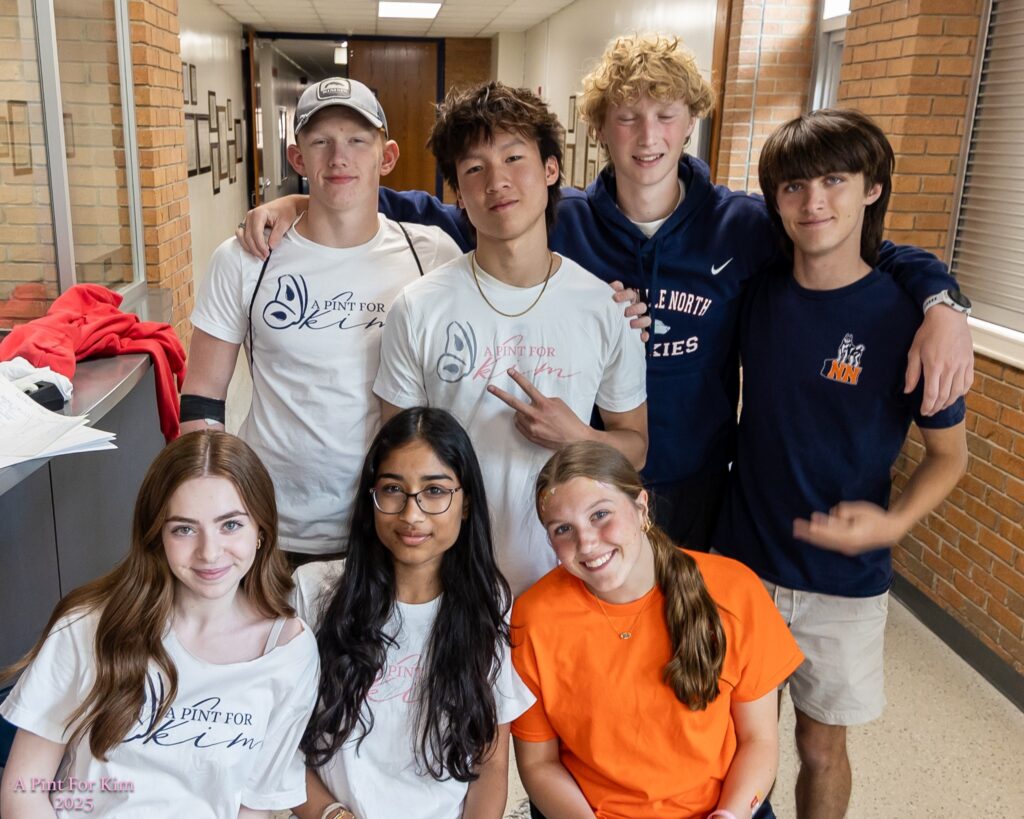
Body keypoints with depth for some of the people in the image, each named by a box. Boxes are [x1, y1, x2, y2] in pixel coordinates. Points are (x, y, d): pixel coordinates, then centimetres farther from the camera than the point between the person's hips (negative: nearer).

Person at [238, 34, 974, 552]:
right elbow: (433, 217, -8)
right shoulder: (559, 222, -9)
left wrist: (940, 301, -15)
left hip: (695, 488, 1)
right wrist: (306, 202, -18)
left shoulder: (744, 226, -7)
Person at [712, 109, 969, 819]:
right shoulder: (758, 293, -5)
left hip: (843, 581, -2)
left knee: (821, 746, 15)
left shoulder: (906, 315, -15)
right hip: (742, 560, 3)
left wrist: (893, 522, -23)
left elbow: (949, 453, -4)